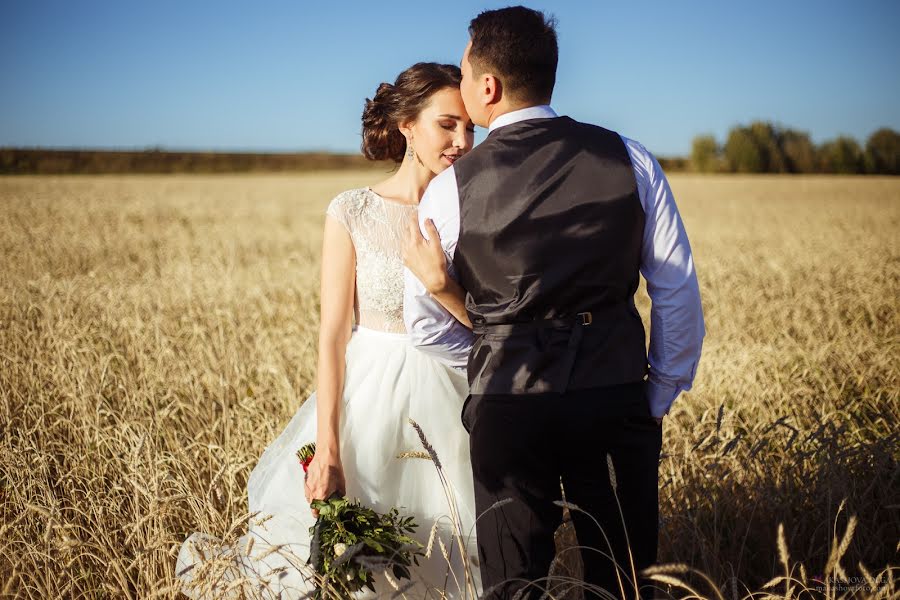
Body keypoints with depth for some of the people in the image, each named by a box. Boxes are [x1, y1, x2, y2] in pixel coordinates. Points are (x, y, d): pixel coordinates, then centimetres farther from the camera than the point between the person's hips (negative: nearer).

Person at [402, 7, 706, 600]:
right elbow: (679, 294, 2)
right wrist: (660, 397, 12)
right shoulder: (631, 160, -2)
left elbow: (426, 326, 6)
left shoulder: (450, 189, -5)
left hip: (507, 410, -1)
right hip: (618, 404, 1)